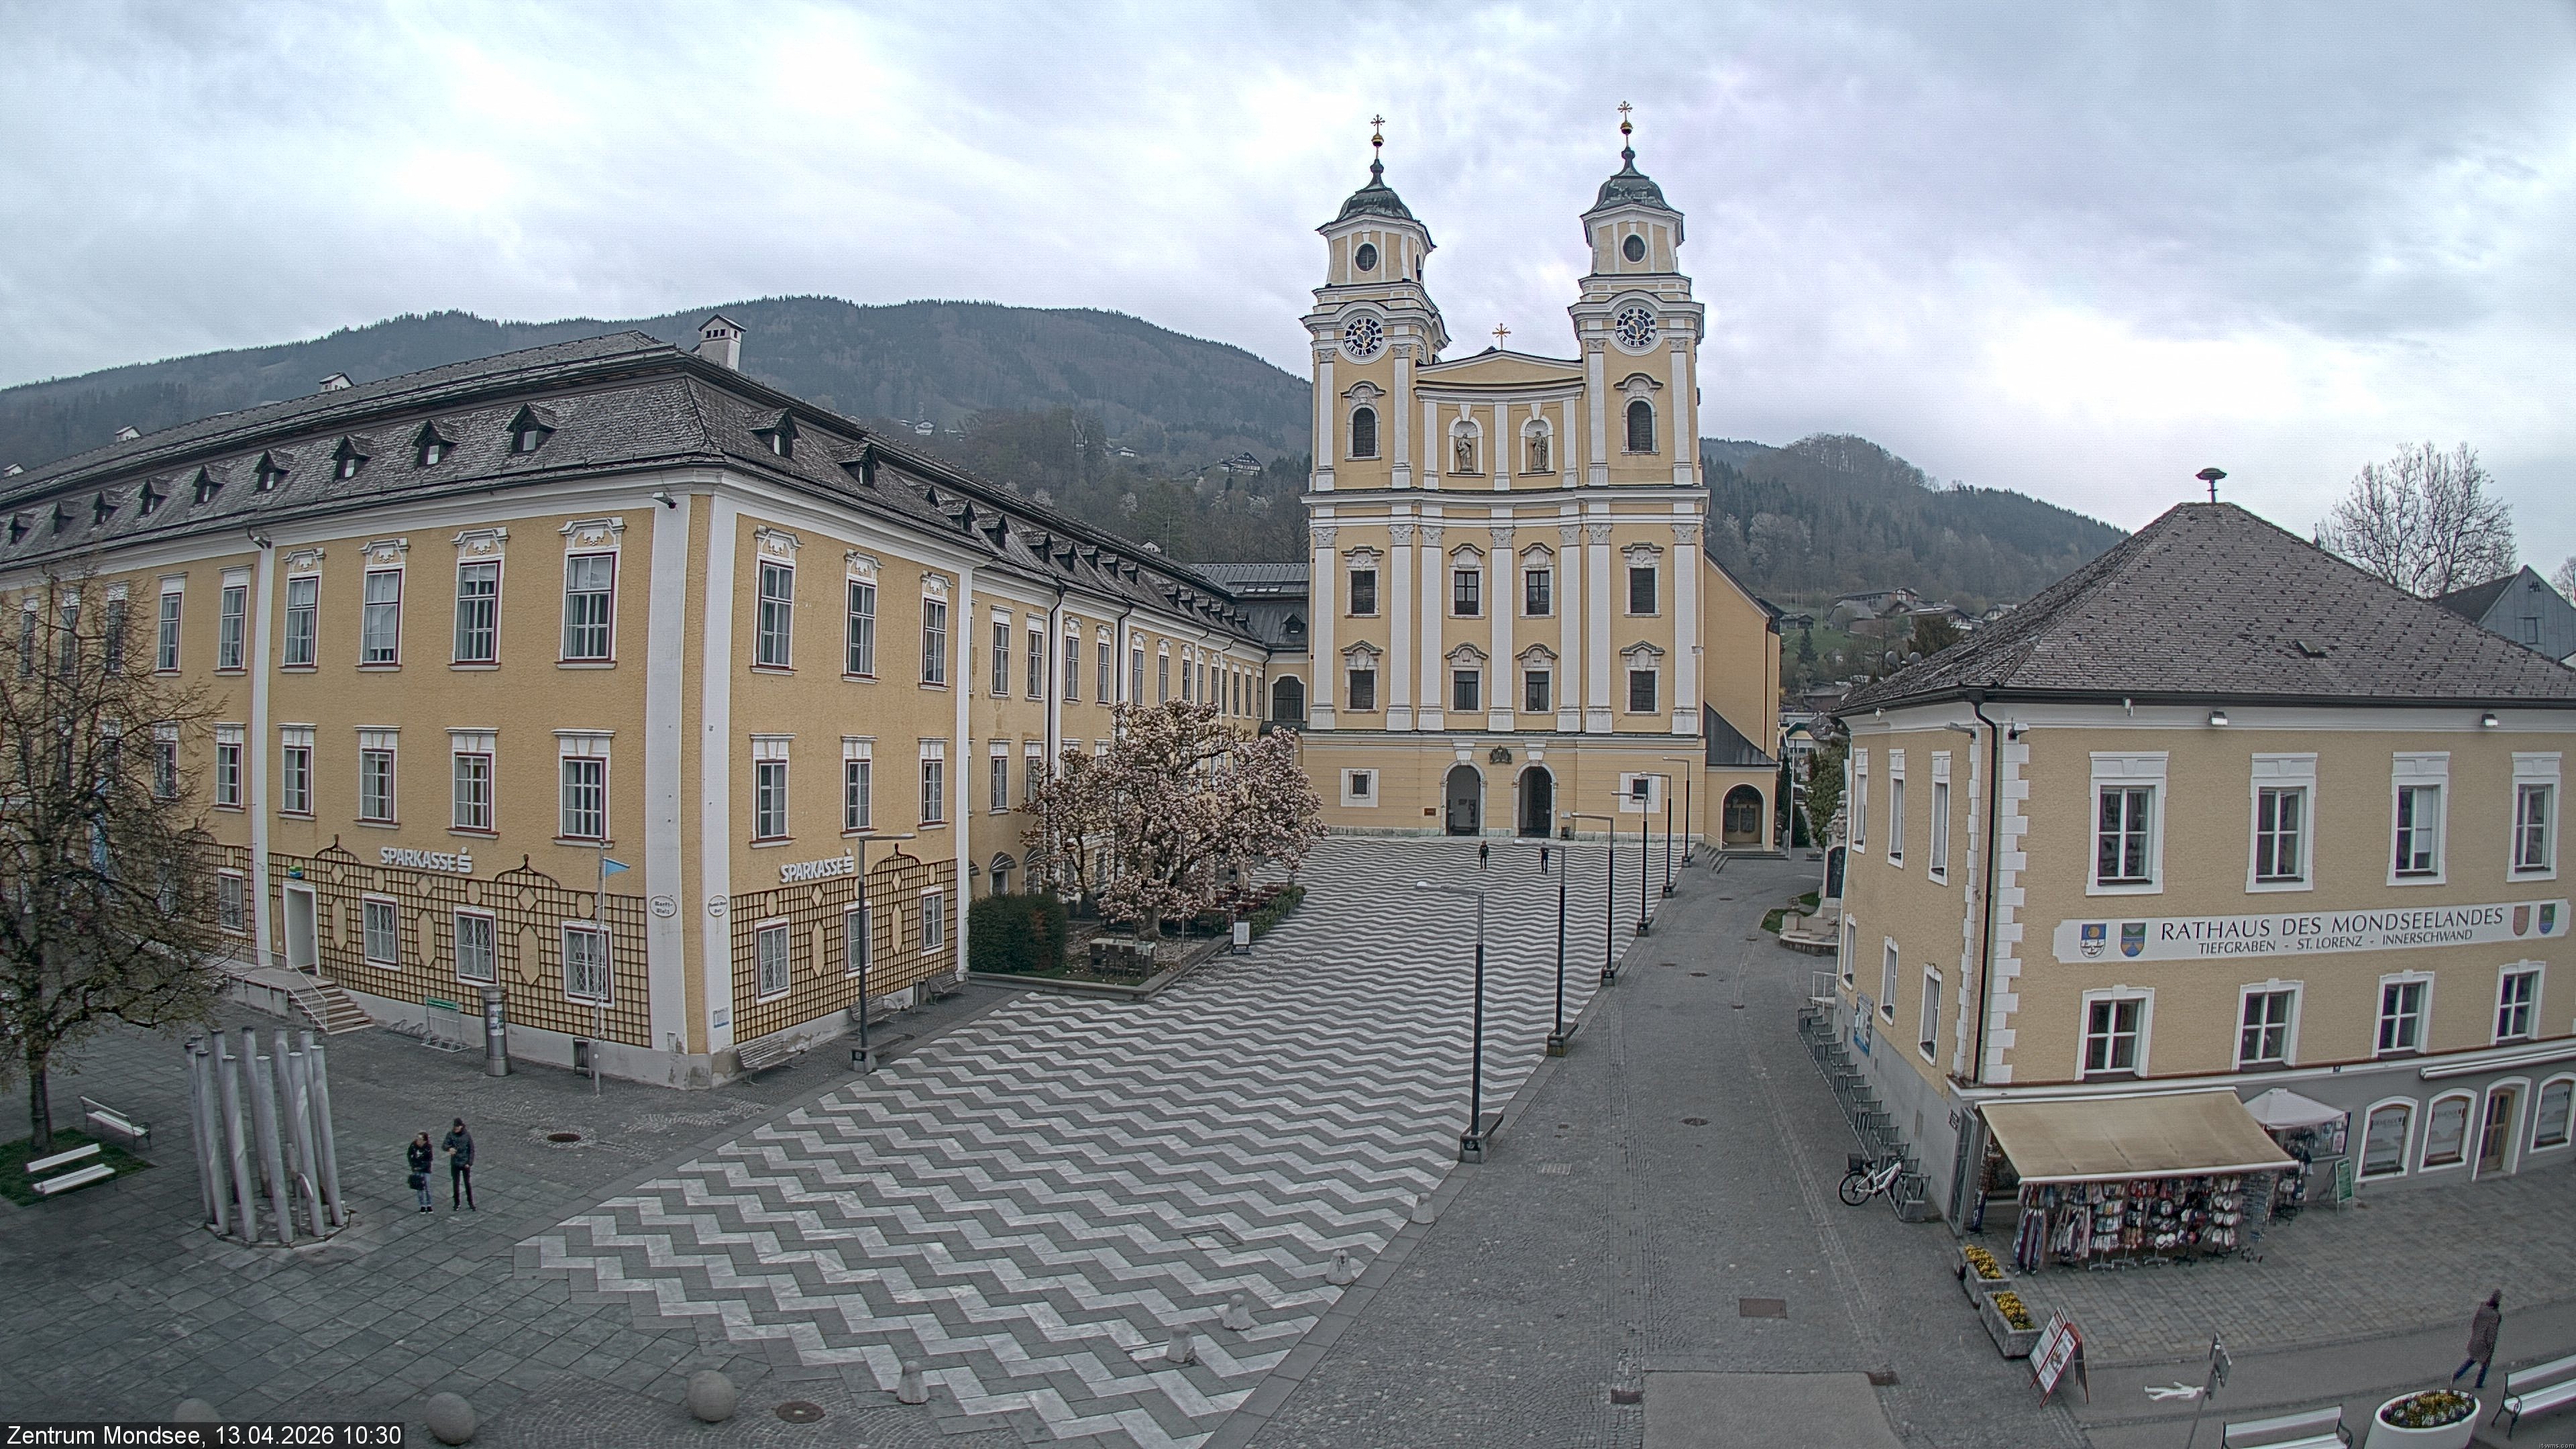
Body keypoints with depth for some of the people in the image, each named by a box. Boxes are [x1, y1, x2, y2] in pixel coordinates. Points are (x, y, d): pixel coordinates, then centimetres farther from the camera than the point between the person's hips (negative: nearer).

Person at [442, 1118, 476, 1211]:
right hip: (455, 1164, 1)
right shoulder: (451, 1134, -8)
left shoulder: (468, 1135, -10)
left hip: (465, 1164, -1)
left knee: (468, 1183, 7)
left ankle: (470, 1202, 20)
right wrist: (449, 1148, -40)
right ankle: (456, 1202, 31)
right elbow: (444, 1145, -17)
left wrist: (470, 1163, -10)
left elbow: (472, 1150, -6)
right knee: (455, 1183, 13)